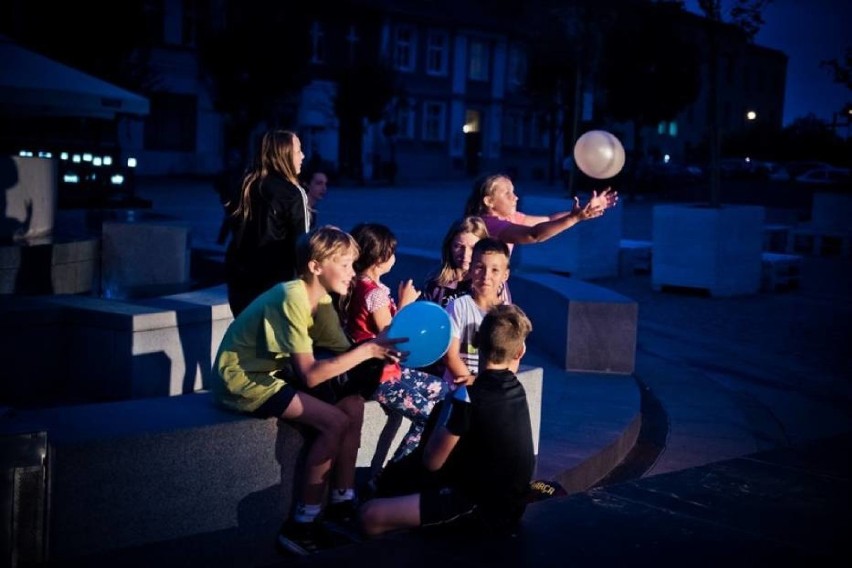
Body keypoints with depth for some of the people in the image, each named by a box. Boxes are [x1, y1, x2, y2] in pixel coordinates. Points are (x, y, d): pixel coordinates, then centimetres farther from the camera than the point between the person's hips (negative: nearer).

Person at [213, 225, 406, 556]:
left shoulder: (320, 297, 2)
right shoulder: (293, 299, -26)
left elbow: (342, 352, -3)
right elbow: (310, 374, -30)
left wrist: (379, 351, -21)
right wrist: (368, 349, -31)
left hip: (272, 370, 9)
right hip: (242, 380, -9)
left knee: (352, 403, -4)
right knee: (335, 422, -19)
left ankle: (342, 507, 5)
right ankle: (300, 527, -9)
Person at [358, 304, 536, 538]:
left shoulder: (468, 396, -21)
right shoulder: (516, 389, 1)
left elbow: (432, 461, -10)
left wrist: (448, 410, 3)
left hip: (483, 510, -8)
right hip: (508, 504, 8)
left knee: (370, 515, -19)